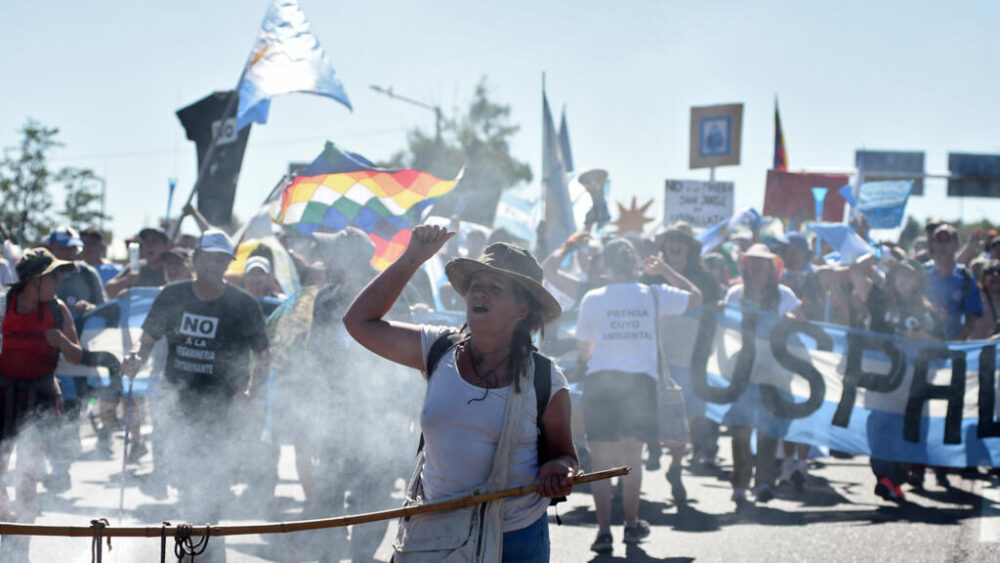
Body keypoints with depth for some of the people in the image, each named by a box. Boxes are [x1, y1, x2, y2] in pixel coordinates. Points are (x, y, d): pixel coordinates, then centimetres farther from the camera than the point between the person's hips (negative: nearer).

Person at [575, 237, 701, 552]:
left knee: (601, 459, 0)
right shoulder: (653, 296, 4)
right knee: (632, 457, 15)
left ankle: (604, 530, -9)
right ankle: (632, 525, 24)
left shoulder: (592, 299, 2)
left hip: (600, 380, -1)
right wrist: (664, 271, 26)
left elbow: (584, 351, 10)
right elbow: (696, 296, 20)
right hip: (641, 379, 1)